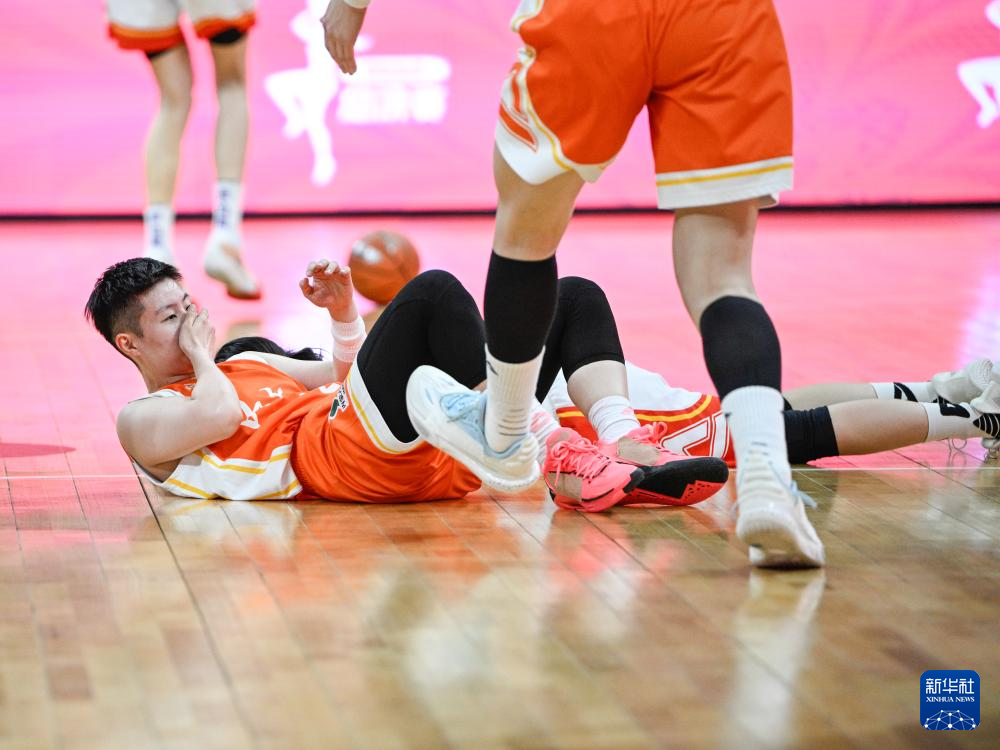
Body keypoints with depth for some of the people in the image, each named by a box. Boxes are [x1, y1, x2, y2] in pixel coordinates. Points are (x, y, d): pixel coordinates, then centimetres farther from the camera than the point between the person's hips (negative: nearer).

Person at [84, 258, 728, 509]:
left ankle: (628, 456, -29)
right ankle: (564, 463, -38)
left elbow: (346, 374, 39)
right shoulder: (143, 421, 13)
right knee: (434, 291, -28)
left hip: (437, 452, 9)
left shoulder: (244, 365, 38)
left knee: (576, 298, -1)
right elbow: (217, 417, -9)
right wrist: (199, 358, 10)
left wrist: (344, 312, 22)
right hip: (349, 457, -9)